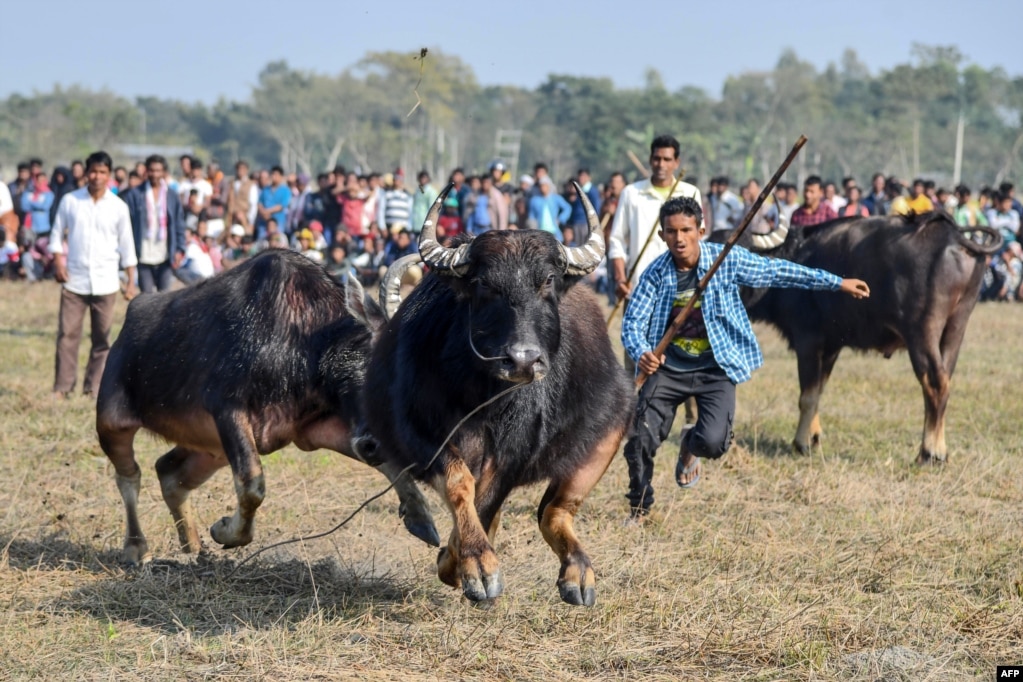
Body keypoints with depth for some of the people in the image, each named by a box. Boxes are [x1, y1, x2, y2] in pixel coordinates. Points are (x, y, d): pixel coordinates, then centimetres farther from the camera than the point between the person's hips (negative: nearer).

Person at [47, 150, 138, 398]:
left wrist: (131, 281, 3)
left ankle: (93, 389, 8)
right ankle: (62, 387, -1)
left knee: (102, 338, 2)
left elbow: (126, 246, 6)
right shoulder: (70, 201, 1)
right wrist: (58, 261, -7)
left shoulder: (118, 207, 1)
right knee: (67, 334, -4)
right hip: (74, 280, 0)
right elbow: (57, 233, 7)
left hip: (105, 282, 0)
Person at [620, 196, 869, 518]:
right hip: (668, 368, 1)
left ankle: (690, 447, 21)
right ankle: (639, 509, 20)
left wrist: (838, 283, 2)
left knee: (713, 442, -20)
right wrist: (641, 354, -33)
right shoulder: (656, 273, -8)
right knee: (640, 440, -8)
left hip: (715, 369, -1)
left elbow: (778, 271, -1)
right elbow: (633, 322, -9)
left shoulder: (727, 259, -10)